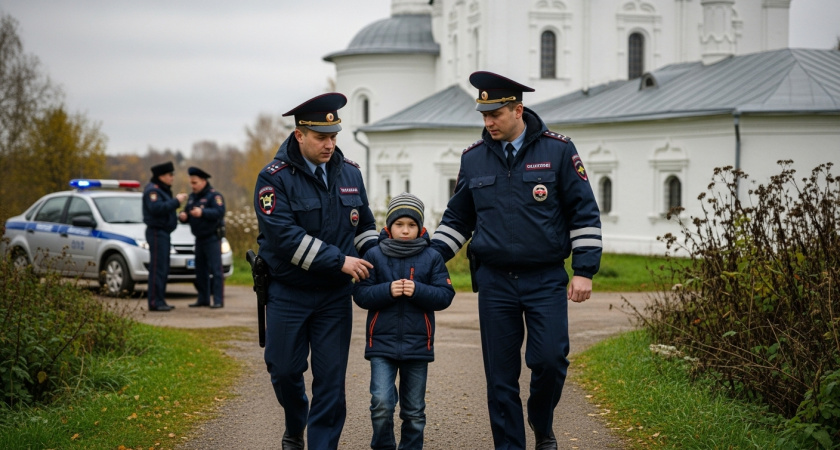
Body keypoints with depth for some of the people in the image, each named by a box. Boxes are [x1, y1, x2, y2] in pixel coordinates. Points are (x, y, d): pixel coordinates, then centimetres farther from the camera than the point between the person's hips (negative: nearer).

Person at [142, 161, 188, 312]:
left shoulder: (162, 190, 20)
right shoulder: (152, 190, -12)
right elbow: (156, 208, -27)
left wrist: (176, 200, 7)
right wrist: (176, 201, -23)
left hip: (164, 232, 11)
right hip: (156, 231, -11)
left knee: (163, 269, 11)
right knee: (157, 268, -12)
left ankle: (160, 301, 16)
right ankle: (155, 302, -13)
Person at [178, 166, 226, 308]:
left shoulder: (214, 195, -9)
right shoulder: (192, 197, 16)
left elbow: (219, 212, -23)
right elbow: (187, 214, 19)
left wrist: (202, 213, -35)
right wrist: (183, 216, -5)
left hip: (212, 238, -8)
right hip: (199, 238, 8)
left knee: (215, 269, -10)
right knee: (200, 270, 9)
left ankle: (218, 300, -11)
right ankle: (203, 299, 14)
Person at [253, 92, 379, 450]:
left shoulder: (350, 173, 6)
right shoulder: (275, 178, -11)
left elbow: (364, 223, 20)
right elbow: (284, 235, -22)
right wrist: (339, 261, -24)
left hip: (335, 295, 3)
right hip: (288, 294, -3)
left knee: (331, 377, 0)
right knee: (285, 370, 6)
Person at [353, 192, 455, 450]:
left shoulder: (432, 258, 2)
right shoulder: (375, 256, 1)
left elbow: (445, 295, -4)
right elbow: (360, 294, -3)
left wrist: (417, 290, -19)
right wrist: (387, 290, -19)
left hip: (417, 344, 1)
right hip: (382, 343, -1)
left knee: (414, 410, 9)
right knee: (381, 403, -11)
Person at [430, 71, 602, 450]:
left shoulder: (557, 150, -2)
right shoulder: (473, 158, 7)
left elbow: (584, 213, 0)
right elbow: (457, 217, 17)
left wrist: (584, 270, -6)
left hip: (546, 280, -2)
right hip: (494, 281, 2)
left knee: (550, 359, -12)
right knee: (500, 376, 2)